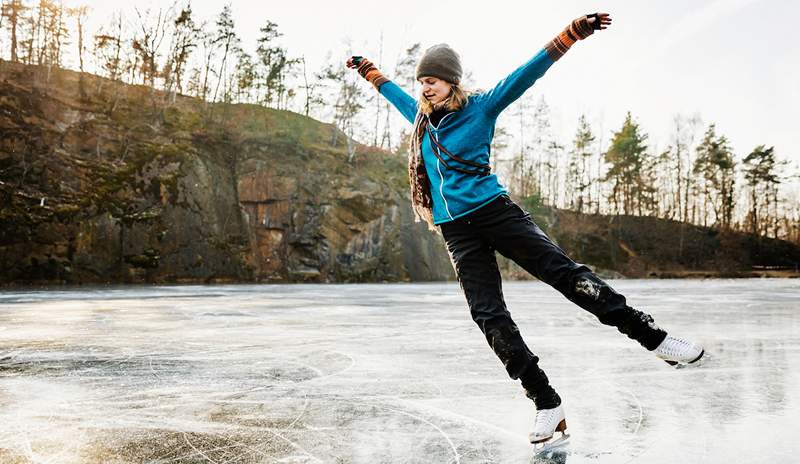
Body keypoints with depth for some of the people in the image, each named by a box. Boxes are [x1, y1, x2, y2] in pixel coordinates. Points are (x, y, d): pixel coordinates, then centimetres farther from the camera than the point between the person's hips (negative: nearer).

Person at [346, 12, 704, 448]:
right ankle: (546, 404, -1)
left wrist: (572, 33, -11)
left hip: (496, 213, -4)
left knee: (566, 273, -14)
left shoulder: (480, 107, 3)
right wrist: (367, 70, 46)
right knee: (490, 318, -5)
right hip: (458, 233, 4)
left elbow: (527, 73, -4)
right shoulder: (422, 119, 16)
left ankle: (653, 337, -5)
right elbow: (394, 92, 37)